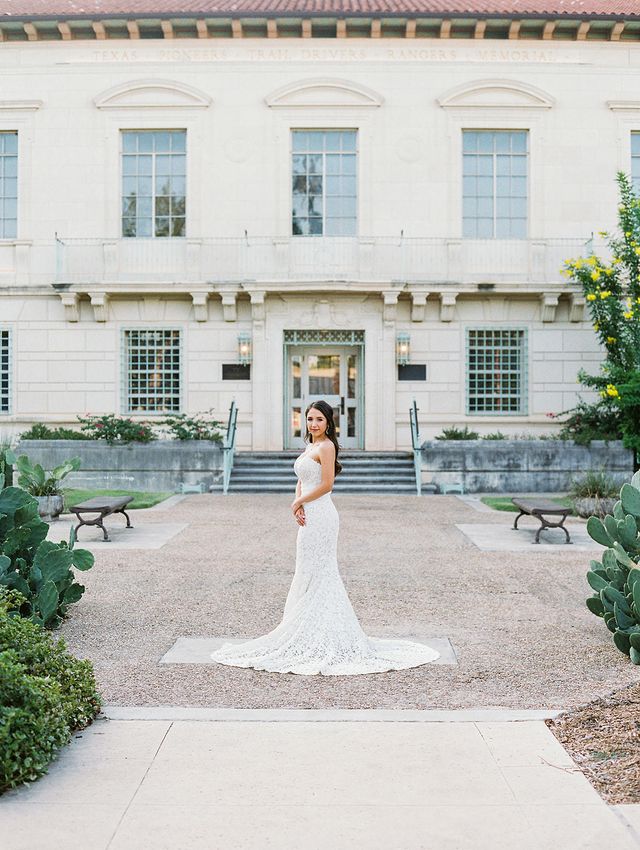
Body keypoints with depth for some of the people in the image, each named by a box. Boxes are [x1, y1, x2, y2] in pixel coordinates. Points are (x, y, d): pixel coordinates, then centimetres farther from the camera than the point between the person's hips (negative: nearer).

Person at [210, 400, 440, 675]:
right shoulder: (310, 447, 17)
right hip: (310, 517, 9)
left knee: (316, 574, -3)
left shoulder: (326, 447, -11)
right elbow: (301, 482, 17)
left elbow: (326, 484, -18)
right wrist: (299, 504, -2)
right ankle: (310, 630, 22)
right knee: (307, 574, 14)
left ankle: (318, 633, 5)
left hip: (320, 516, -9)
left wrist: (298, 502, -8)